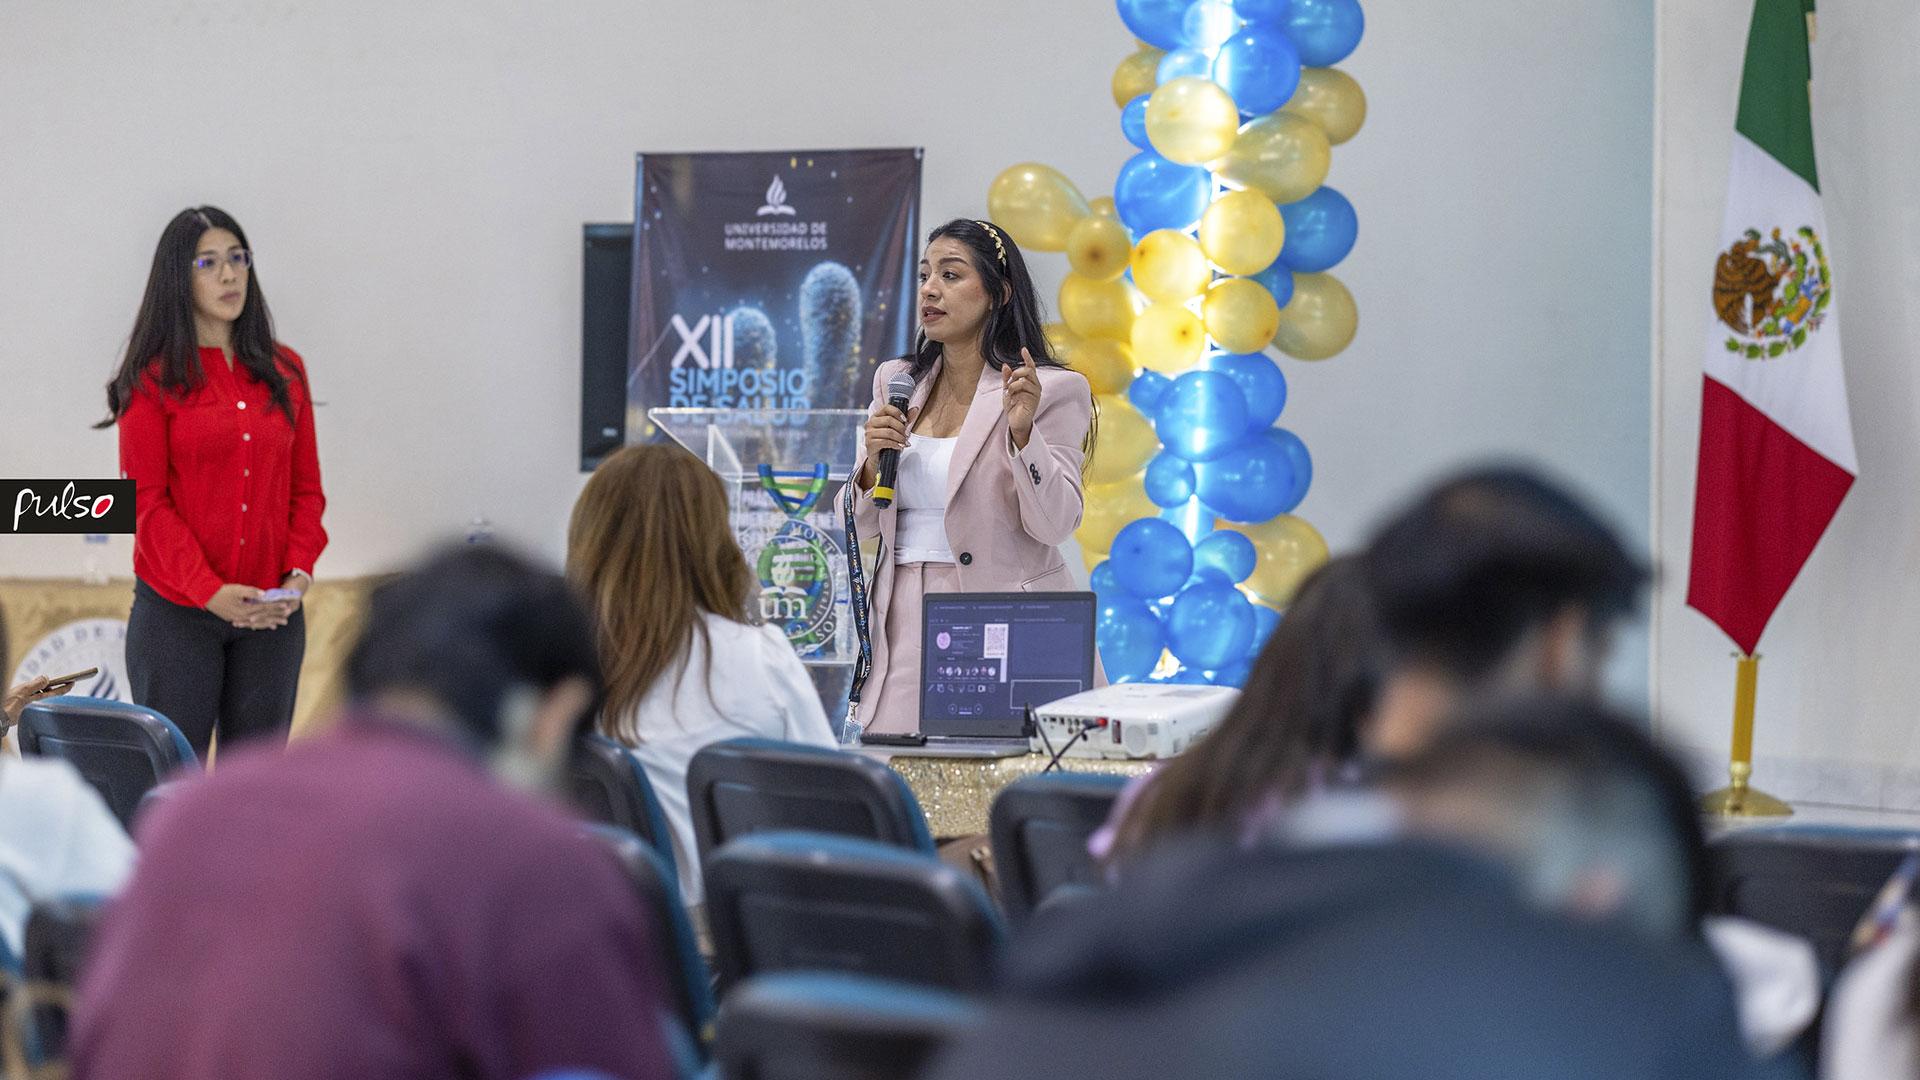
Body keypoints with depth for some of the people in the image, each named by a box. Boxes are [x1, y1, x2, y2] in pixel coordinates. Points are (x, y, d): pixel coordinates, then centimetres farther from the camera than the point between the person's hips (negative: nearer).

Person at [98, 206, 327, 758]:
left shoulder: (285, 372, 11)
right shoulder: (154, 378, -3)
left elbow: (305, 487, 13)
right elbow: (147, 500, -7)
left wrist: (299, 569, -5)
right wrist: (210, 591, -17)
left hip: (272, 615, 4)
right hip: (176, 611, -4)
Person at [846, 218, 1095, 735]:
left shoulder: (1052, 390, -3)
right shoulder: (895, 381, 12)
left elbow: (1055, 525, -10)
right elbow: (862, 524, 15)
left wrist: (1022, 430, -22)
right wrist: (873, 462, -5)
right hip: (904, 622, 4)